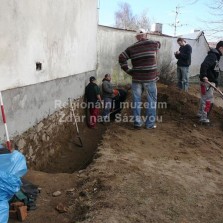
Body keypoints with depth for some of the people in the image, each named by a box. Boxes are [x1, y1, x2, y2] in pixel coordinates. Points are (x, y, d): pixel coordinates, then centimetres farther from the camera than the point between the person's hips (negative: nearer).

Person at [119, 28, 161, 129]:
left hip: (136, 78, 2)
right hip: (150, 78, -1)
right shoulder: (153, 44, 1)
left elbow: (121, 58, -2)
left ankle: (137, 123, 14)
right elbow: (158, 43, 24)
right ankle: (150, 123, 13)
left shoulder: (132, 48, 4)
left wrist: (128, 71, 3)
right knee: (152, 101, 9)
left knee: (136, 101, 10)